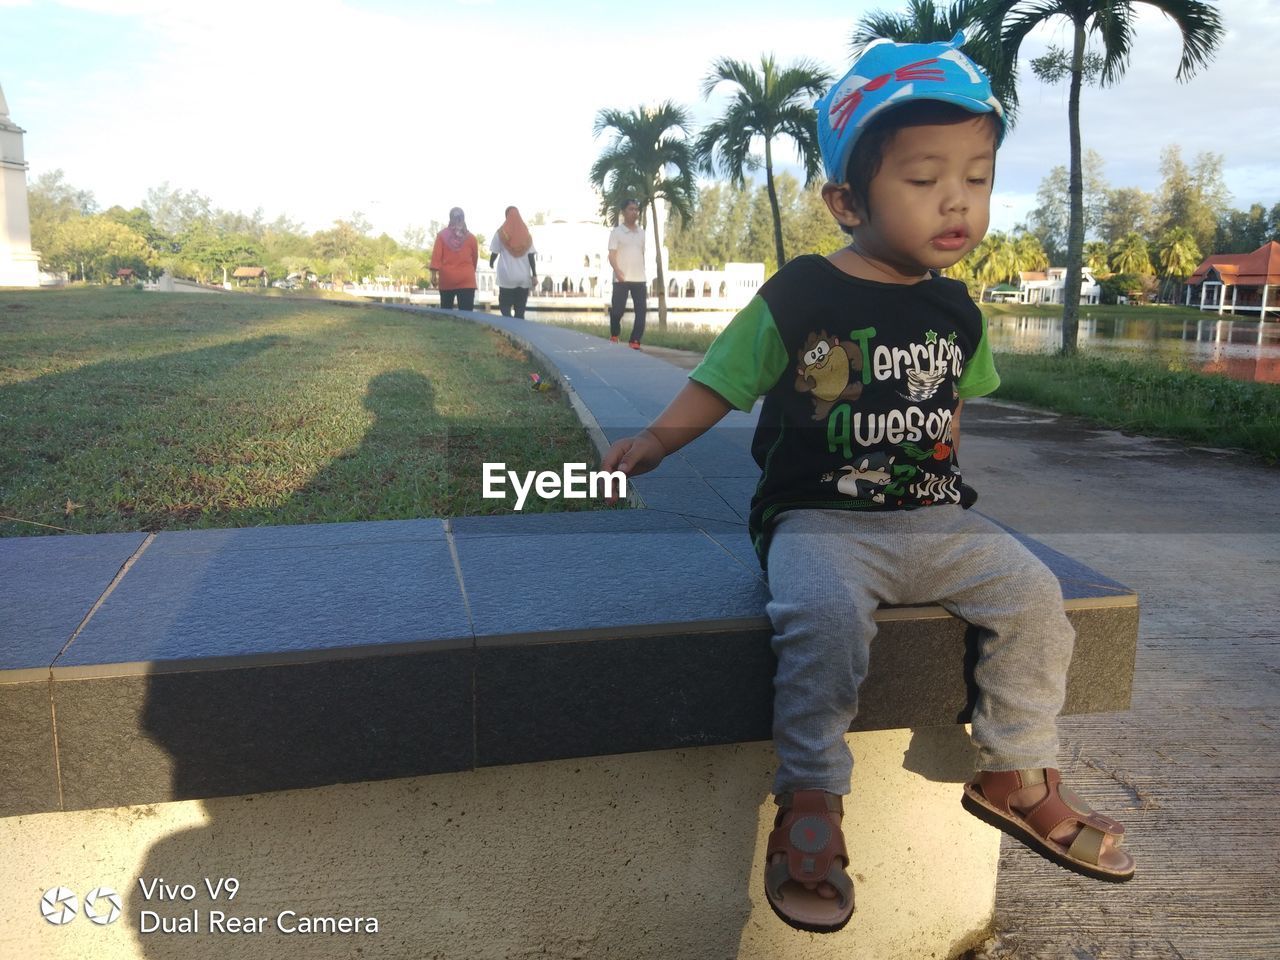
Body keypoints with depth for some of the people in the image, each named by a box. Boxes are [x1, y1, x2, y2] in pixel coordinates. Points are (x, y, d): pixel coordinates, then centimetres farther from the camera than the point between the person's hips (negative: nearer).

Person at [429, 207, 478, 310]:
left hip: (446, 279, 1)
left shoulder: (442, 235, 1)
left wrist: (434, 273, -6)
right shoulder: (471, 237, 1)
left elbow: (436, 255, -6)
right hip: (466, 280, -1)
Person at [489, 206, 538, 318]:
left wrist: (491, 263, 23)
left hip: (507, 277, -2)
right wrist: (534, 275, 4)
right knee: (520, 310, 7)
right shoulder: (526, 234, 6)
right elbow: (531, 256, 2)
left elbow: (494, 253, 1)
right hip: (524, 277, 3)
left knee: (505, 307, 2)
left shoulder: (501, 233, -1)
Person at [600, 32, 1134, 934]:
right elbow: (723, 379, 0)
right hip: (819, 519, -5)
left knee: (1033, 592, -11)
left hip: (936, 519, 5)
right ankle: (809, 804, -15)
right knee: (828, 616, -33)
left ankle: (1015, 772, 9)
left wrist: (940, 454, 15)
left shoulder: (954, 308, 10)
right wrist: (657, 439, -8)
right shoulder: (798, 298, -6)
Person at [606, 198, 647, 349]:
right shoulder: (616, 232, -2)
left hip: (639, 279, 4)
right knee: (618, 311, -2)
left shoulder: (641, 232, 13)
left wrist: (642, 272, 16)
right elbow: (611, 255, -9)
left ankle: (634, 341, 1)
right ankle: (614, 335, 24)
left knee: (641, 312, -4)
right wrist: (617, 271, -25)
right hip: (621, 279, -4)